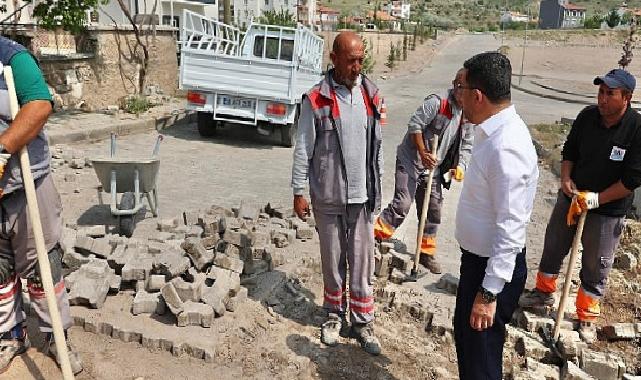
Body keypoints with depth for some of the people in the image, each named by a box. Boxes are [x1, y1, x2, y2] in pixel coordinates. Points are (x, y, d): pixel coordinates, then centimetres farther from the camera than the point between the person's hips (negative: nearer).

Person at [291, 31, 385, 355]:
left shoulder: (371, 96, 3)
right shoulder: (316, 100, -9)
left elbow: (376, 145, 10)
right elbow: (302, 150, -5)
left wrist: (376, 188, 12)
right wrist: (298, 193, -5)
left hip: (362, 196, 3)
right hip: (328, 197, -2)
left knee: (362, 263, 8)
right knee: (332, 261, 12)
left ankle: (363, 322, 23)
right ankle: (335, 315, 31)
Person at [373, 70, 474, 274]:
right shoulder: (436, 103, -16)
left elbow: (466, 145, 9)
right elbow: (414, 125, -17)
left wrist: (460, 166, -7)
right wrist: (423, 154, -20)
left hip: (434, 168, 7)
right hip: (410, 160, -6)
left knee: (433, 211, 11)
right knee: (402, 204, -16)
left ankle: (426, 253, 25)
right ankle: (375, 237, -3)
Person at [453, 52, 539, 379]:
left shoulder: (506, 147, -28)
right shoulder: (492, 131, 3)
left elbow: (511, 228, -27)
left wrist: (489, 293, -24)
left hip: (494, 266, -9)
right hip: (477, 257, 10)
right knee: (464, 334, 26)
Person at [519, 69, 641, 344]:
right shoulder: (587, 116, -7)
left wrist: (597, 199, -22)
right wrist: (565, 178, -9)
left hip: (608, 210, -4)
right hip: (571, 197, 4)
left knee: (596, 266, 9)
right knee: (553, 248, 18)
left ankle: (587, 318, 27)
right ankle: (545, 291, 41)